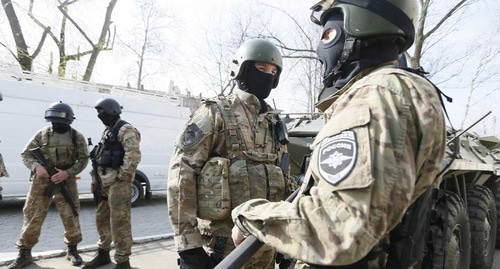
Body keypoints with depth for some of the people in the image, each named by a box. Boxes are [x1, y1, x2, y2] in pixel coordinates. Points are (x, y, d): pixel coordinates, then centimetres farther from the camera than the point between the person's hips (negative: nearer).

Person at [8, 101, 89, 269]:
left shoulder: (77, 137, 0)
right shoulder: (42, 134, 3)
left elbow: (83, 159, 0)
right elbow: (26, 154, 7)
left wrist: (68, 173, -14)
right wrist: (36, 167, -13)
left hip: (66, 182, -1)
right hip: (41, 182, 1)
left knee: (70, 217, 3)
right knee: (32, 217, 5)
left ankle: (72, 250, 22)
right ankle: (24, 254, 19)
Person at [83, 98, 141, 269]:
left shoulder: (125, 129, -11)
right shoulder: (108, 131, 20)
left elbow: (134, 155, -23)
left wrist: (122, 177, -21)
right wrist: (96, 180, 16)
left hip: (118, 184, -10)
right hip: (106, 183, 10)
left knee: (119, 222, -6)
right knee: (102, 219, 18)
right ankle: (103, 254, 32)